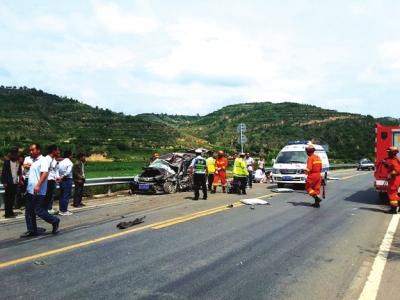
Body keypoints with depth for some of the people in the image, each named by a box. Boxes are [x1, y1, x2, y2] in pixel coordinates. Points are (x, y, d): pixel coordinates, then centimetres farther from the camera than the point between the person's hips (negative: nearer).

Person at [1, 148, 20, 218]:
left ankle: (10, 212, 20)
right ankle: (7, 214, 5)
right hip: (9, 182, -4)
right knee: (7, 198, 1)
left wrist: (20, 180, 3)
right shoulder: (7, 160, -4)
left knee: (12, 198, 10)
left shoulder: (18, 162, 8)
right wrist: (4, 182, -11)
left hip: (15, 182, 4)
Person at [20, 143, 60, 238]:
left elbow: (45, 173, -24)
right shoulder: (32, 161, 16)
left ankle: (55, 221, 11)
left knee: (37, 210, -6)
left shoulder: (43, 160, -11)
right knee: (29, 212, 10)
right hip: (30, 190, 9)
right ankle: (31, 230, 19)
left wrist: (38, 185, -31)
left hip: (38, 191, -9)